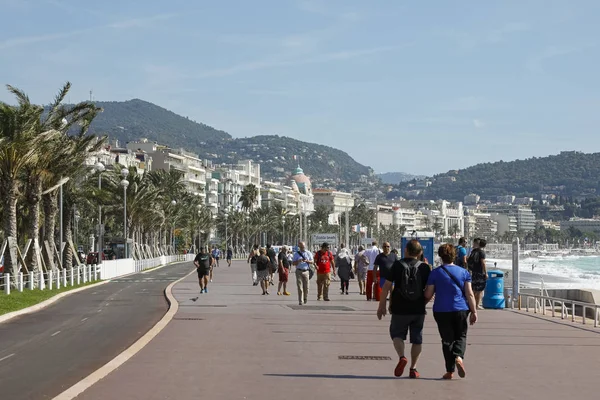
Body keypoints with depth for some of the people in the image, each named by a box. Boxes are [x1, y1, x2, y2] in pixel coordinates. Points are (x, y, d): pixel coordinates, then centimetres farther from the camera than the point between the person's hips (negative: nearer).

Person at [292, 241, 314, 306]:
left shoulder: (309, 253, 9)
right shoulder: (296, 254, 7)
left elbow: (312, 262, 3)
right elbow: (293, 263, 5)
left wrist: (307, 261, -17)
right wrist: (298, 261, -16)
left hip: (306, 271, 1)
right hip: (299, 271, -1)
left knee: (306, 287, 1)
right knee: (300, 287, -6)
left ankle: (305, 298, 24)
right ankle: (300, 301, -5)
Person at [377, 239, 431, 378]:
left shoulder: (397, 265, -6)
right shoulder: (425, 268, -2)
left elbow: (387, 286, -7)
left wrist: (382, 306, 1)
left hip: (400, 309, -1)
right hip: (418, 310, 2)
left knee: (397, 334, 15)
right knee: (417, 338, 12)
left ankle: (402, 357, -10)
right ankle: (413, 368, 15)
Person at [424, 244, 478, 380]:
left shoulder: (435, 273, -2)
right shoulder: (464, 272, 3)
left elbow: (428, 295, -2)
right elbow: (470, 294, -1)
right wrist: (474, 312, 4)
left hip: (441, 311, -1)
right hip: (461, 310, 1)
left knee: (447, 339, 8)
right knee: (461, 336, 15)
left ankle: (450, 371, 7)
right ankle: (459, 357, -14)